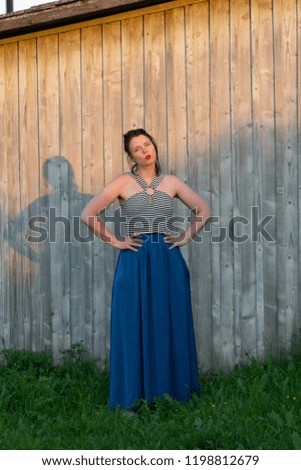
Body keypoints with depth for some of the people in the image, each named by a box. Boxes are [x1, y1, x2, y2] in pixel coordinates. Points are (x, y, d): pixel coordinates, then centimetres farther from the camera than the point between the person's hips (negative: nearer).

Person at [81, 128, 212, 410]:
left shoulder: (171, 182, 10)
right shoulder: (123, 183, 2)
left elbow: (204, 211, 15)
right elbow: (88, 215, -2)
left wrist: (186, 237, 3)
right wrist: (114, 241, -5)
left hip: (168, 260, 2)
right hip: (135, 261, -2)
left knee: (170, 326, 5)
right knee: (134, 327, 0)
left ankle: (172, 390, 17)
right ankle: (133, 397, 9)